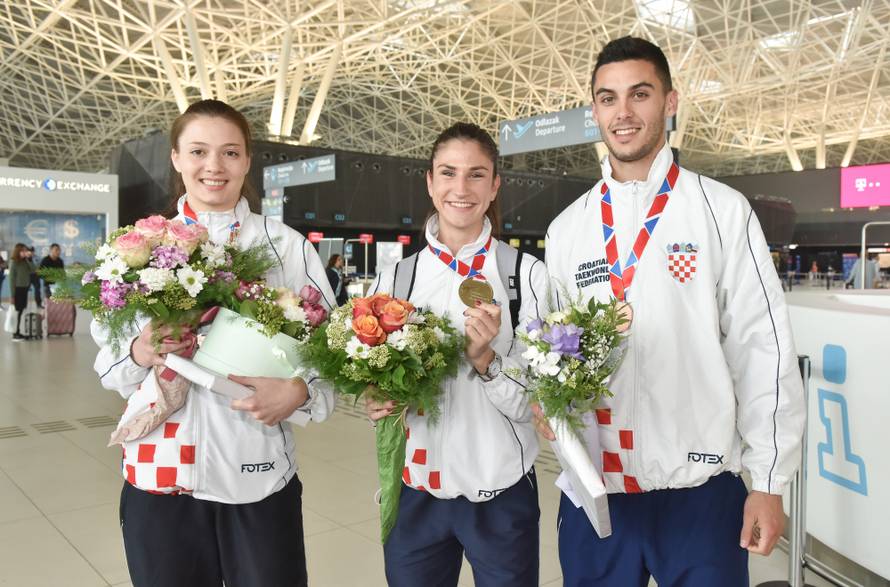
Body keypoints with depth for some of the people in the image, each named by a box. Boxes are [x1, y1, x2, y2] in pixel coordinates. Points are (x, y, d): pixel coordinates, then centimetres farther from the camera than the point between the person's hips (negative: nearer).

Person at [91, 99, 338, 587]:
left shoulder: (286, 246, 0)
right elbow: (106, 361, 9)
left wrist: (298, 392, -19)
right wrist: (141, 353, -13)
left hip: (259, 476, -1)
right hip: (158, 474, 2)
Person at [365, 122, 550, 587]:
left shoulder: (528, 274, -8)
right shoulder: (394, 277, 1)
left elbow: (533, 404, -7)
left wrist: (485, 359, -23)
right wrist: (375, 403, -8)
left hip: (500, 494, -2)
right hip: (413, 488, 3)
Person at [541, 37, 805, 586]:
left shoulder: (723, 211, -4)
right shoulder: (567, 228, 5)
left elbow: (762, 348, -5)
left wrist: (769, 482, -5)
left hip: (699, 489, -2)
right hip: (592, 488, 3)